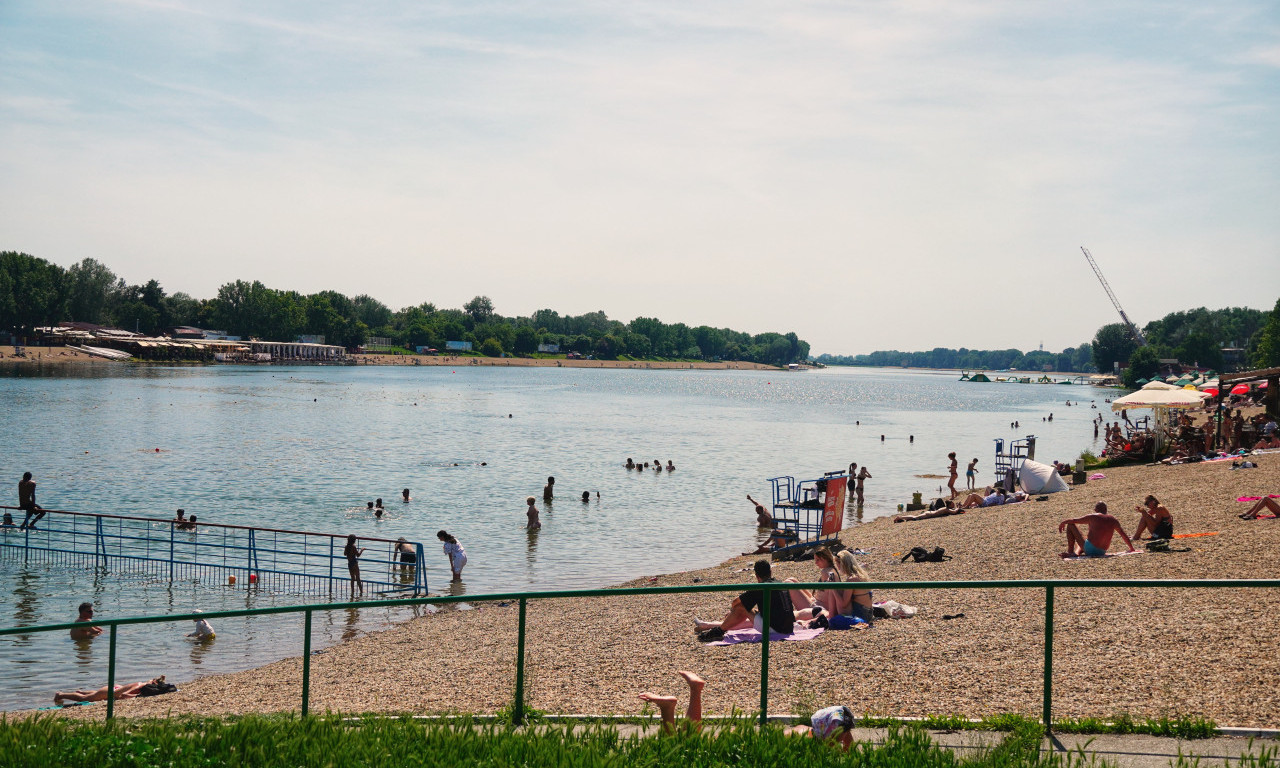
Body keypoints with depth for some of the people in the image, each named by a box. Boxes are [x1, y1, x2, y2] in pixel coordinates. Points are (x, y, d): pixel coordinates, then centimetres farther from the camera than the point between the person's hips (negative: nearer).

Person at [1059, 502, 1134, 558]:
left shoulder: (1092, 517, -3)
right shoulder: (1113, 520, 9)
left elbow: (1073, 521, 2)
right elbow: (1124, 536, 15)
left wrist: (1062, 523, 20)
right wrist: (1131, 549, 27)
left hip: (1089, 549, -5)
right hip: (1102, 552, 5)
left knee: (1070, 526, 7)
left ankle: (1070, 552, 3)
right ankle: (1077, 553, 6)